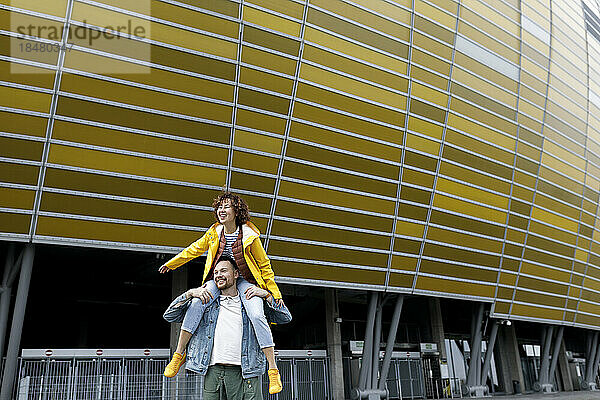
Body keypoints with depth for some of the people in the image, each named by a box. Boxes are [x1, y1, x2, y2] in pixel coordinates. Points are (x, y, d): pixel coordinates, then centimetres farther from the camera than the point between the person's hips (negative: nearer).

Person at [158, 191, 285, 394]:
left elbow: (264, 265, -7)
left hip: (245, 281, -3)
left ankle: (273, 370, -16)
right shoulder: (214, 232, -6)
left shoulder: (250, 236, -16)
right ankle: (179, 354, -8)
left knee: (257, 316, -25)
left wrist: (275, 293, -8)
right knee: (196, 303, -24)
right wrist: (171, 263, 17)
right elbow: (194, 249, 12)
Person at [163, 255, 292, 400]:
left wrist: (266, 295, 1)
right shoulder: (207, 303, 17)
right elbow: (170, 316, 16)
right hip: (212, 371, 1)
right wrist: (190, 294, 2)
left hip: (243, 372, -1)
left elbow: (285, 318, 12)